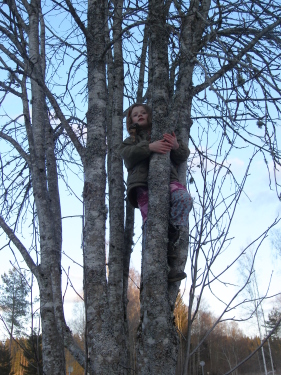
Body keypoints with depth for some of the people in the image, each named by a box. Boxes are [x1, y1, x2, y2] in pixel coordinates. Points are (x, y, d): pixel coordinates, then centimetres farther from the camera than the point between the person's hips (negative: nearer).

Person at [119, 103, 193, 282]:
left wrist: (177, 146, -9)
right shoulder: (131, 140, 31)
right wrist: (149, 147, -12)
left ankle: (171, 237, -22)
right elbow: (127, 154, 6)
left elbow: (183, 157, 15)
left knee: (184, 198, -32)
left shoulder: (166, 136, 29)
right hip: (143, 184, 0)